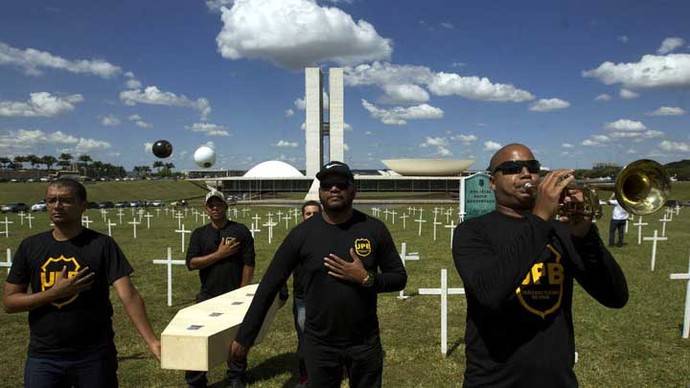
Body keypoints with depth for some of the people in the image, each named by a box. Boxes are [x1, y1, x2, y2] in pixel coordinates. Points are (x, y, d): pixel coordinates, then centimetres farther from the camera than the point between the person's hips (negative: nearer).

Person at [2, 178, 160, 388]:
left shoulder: (102, 245, -9)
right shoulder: (30, 246, 3)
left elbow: (129, 296, -17)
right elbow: (9, 301, 5)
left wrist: (152, 341, -29)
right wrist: (55, 292, -13)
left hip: (94, 356, -2)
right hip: (43, 357, 2)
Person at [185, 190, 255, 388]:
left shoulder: (240, 231, -2)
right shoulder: (199, 234, 5)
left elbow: (249, 264, -4)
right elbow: (191, 263, -6)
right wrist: (219, 254, -15)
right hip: (207, 296, 2)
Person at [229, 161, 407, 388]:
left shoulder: (374, 229, -6)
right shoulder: (302, 233, -8)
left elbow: (399, 278, 1)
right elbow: (268, 286, -5)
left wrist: (366, 278, -18)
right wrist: (244, 336, -4)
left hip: (365, 343, 1)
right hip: (320, 344, -1)